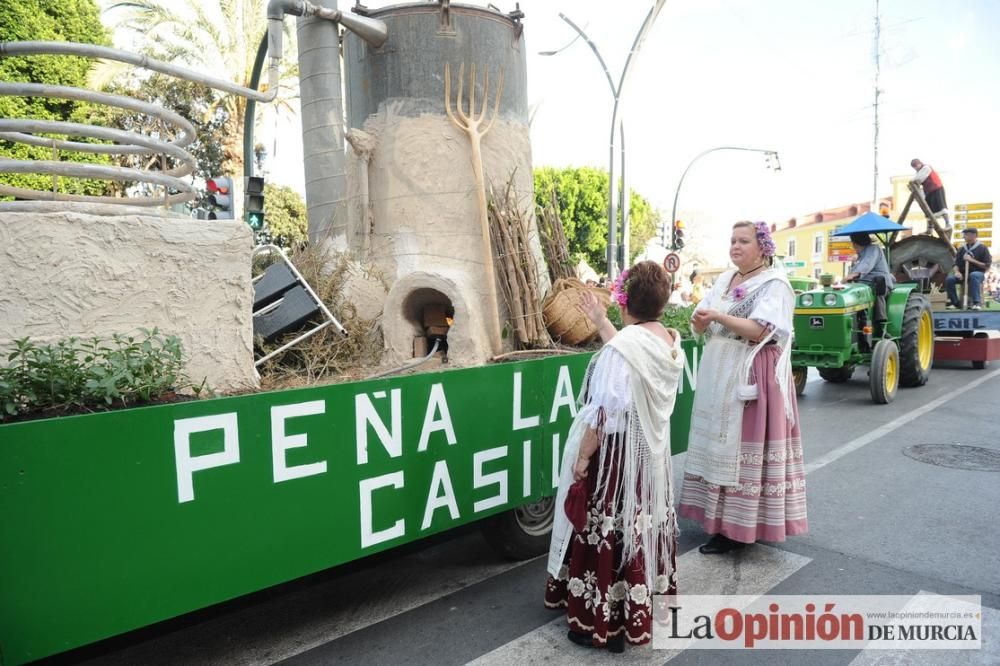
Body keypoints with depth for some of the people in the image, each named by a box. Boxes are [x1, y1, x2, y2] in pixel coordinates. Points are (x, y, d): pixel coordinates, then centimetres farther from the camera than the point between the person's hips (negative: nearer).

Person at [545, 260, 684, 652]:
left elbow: (605, 412, -24)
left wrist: (582, 457, -15)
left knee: (608, 532, 5)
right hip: (651, 450, 9)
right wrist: (601, 323, 23)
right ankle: (636, 610, 39)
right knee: (642, 525, 21)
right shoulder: (671, 342, 1)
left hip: (617, 455, -8)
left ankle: (604, 623, 19)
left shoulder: (623, 346, -25)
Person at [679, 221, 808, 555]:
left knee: (742, 448, -4)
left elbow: (760, 330, -20)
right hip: (718, 375, 7)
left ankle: (738, 528, 5)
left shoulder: (774, 284, -7)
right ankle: (720, 515, 23)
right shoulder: (724, 279, 14)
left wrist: (718, 316, -26)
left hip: (752, 377, -7)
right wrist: (700, 322, -13)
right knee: (720, 446, 11)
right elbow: (703, 325, 10)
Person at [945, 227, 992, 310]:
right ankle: (955, 302, -13)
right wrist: (957, 272, -10)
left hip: (978, 273, -4)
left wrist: (972, 260, -14)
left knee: (974, 276, -40)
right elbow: (956, 264, 12)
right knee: (949, 279, -25)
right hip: (963, 274, 4)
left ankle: (977, 303, -38)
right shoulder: (962, 249, 13)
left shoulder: (982, 248, 1)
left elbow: (987, 267, -4)